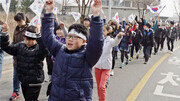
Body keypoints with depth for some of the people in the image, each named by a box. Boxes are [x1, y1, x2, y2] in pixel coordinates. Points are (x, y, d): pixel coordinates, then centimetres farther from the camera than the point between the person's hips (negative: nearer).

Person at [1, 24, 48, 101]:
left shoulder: (39, 48, -15)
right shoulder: (20, 46, 3)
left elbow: (44, 50, -38)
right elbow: (6, 47, 2)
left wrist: (39, 35, -49)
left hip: (34, 83, -6)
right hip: (23, 81, 6)